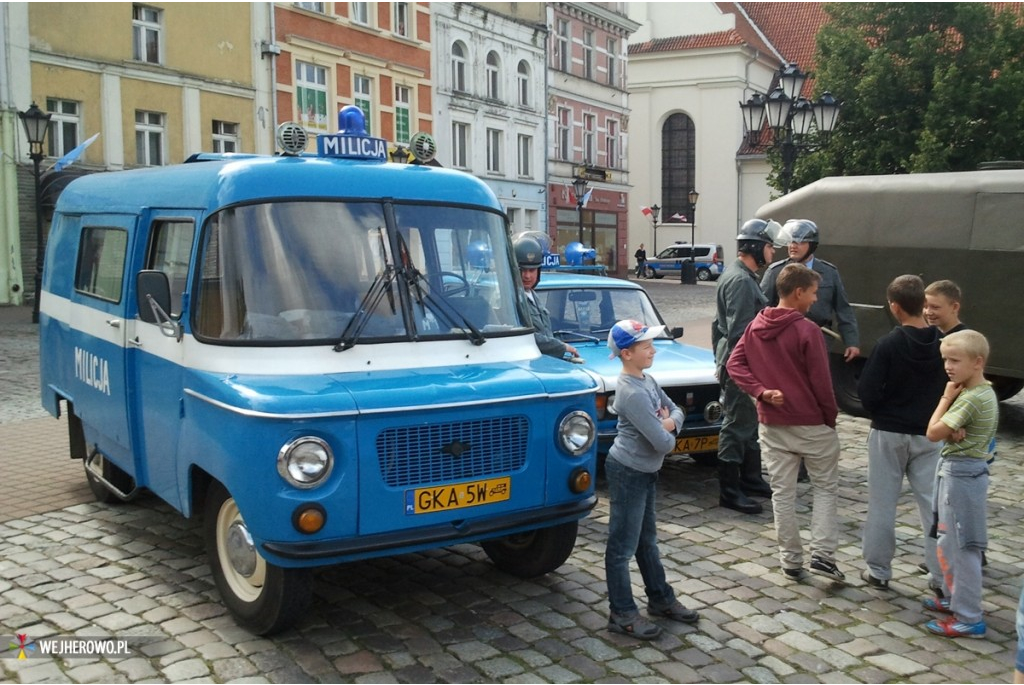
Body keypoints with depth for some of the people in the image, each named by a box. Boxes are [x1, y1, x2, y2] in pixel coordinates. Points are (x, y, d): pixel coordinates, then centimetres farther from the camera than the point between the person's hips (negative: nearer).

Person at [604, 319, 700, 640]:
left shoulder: (647, 380, 3)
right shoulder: (632, 393, -26)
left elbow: (676, 410, 10)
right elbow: (662, 443, -26)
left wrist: (669, 423, -12)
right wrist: (667, 431, -4)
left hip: (646, 471, 10)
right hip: (628, 472, -10)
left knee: (647, 540, 22)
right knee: (623, 547, 2)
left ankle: (661, 599, 35)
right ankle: (623, 615, 12)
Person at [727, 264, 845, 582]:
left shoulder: (756, 326, 3)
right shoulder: (807, 331, -15)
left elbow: (734, 364, 1)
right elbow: (820, 380, -13)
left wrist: (761, 392, -6)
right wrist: (831, 416, 0)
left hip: (772, 423, 5)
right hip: (811, 423, -5)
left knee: (782, 492, 10)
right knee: (825, 487, 11)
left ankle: (791, 560, 15)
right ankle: (822, 554, 4)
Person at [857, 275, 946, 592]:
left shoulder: (888, 344, -16)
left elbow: (867, 391, -16)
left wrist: (881, 415, 3)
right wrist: (933, 416, 13)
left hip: (888, 434, -3)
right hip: (929, 435, 3)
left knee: (882, 503, 8)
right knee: (933, 503, 8)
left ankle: (878, 570, 16)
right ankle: (942, 574, 11)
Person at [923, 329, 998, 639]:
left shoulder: (971, 398, -22)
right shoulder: (984, 392, 9)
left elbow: (933, 433, -19)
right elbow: (948, 430, 6)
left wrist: (946, 397, -11)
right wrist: (953, 431, -17)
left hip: (960, 473, -10)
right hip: (966, 470, 10)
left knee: (962, 546, -4)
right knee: (952, 541, 21)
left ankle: (969, 618, 3)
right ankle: (953, 597, 35)